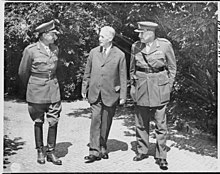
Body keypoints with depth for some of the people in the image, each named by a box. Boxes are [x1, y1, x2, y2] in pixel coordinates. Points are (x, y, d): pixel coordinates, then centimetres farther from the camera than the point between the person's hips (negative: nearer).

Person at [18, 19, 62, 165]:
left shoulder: (55, 49, 4)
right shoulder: (30, 50, -10)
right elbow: (23, 72, 2)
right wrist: (30, 87, 15)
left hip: (53, 89, 4)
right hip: (37, 90, -4)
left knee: (54, 121, 2)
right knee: (38, 122, 8)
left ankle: (51, 152, 13)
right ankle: (40, 151, 22)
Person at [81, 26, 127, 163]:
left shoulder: (119, 55, -3)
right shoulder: (93, 52, 6)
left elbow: (123, 77, -1)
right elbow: (87, 73, 13)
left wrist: (123, 96, -3)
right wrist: (84, 89, 13)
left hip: (110, 94, -1)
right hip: (95, 93, 1)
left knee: (106, 123, 7)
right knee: (95, 120, -8)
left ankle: (103, 148, 23)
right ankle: (95, 151, -7)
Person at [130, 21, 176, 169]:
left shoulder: (165, 45, -6)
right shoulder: (136, 46, 3)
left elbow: (172, 67, 3)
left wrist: (168, 86, -1)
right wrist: (133, 85, 12)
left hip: (159, 86, -3)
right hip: (141, 87, 3)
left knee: (161, 123, -1)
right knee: (141, 122, 10)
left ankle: (161, 157, 9)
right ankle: (142, 151, 27)